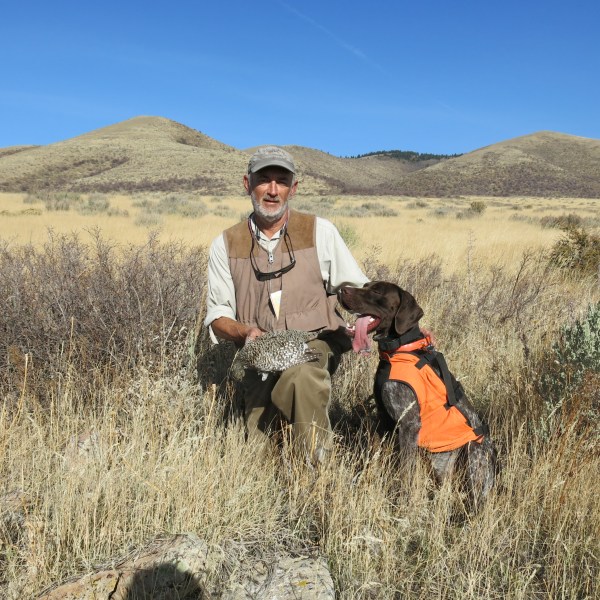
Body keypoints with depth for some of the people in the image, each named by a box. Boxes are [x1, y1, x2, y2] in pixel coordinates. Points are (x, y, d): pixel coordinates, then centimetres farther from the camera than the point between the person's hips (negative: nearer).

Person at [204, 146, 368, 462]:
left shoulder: (320, 231, 3)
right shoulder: (226, 244, 7)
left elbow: (360, 291, 7)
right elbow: (217, 317, 7)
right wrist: (246, 332, -15)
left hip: (316, 345, -2)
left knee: (300, 376, -36)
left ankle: (316, 465, -15)